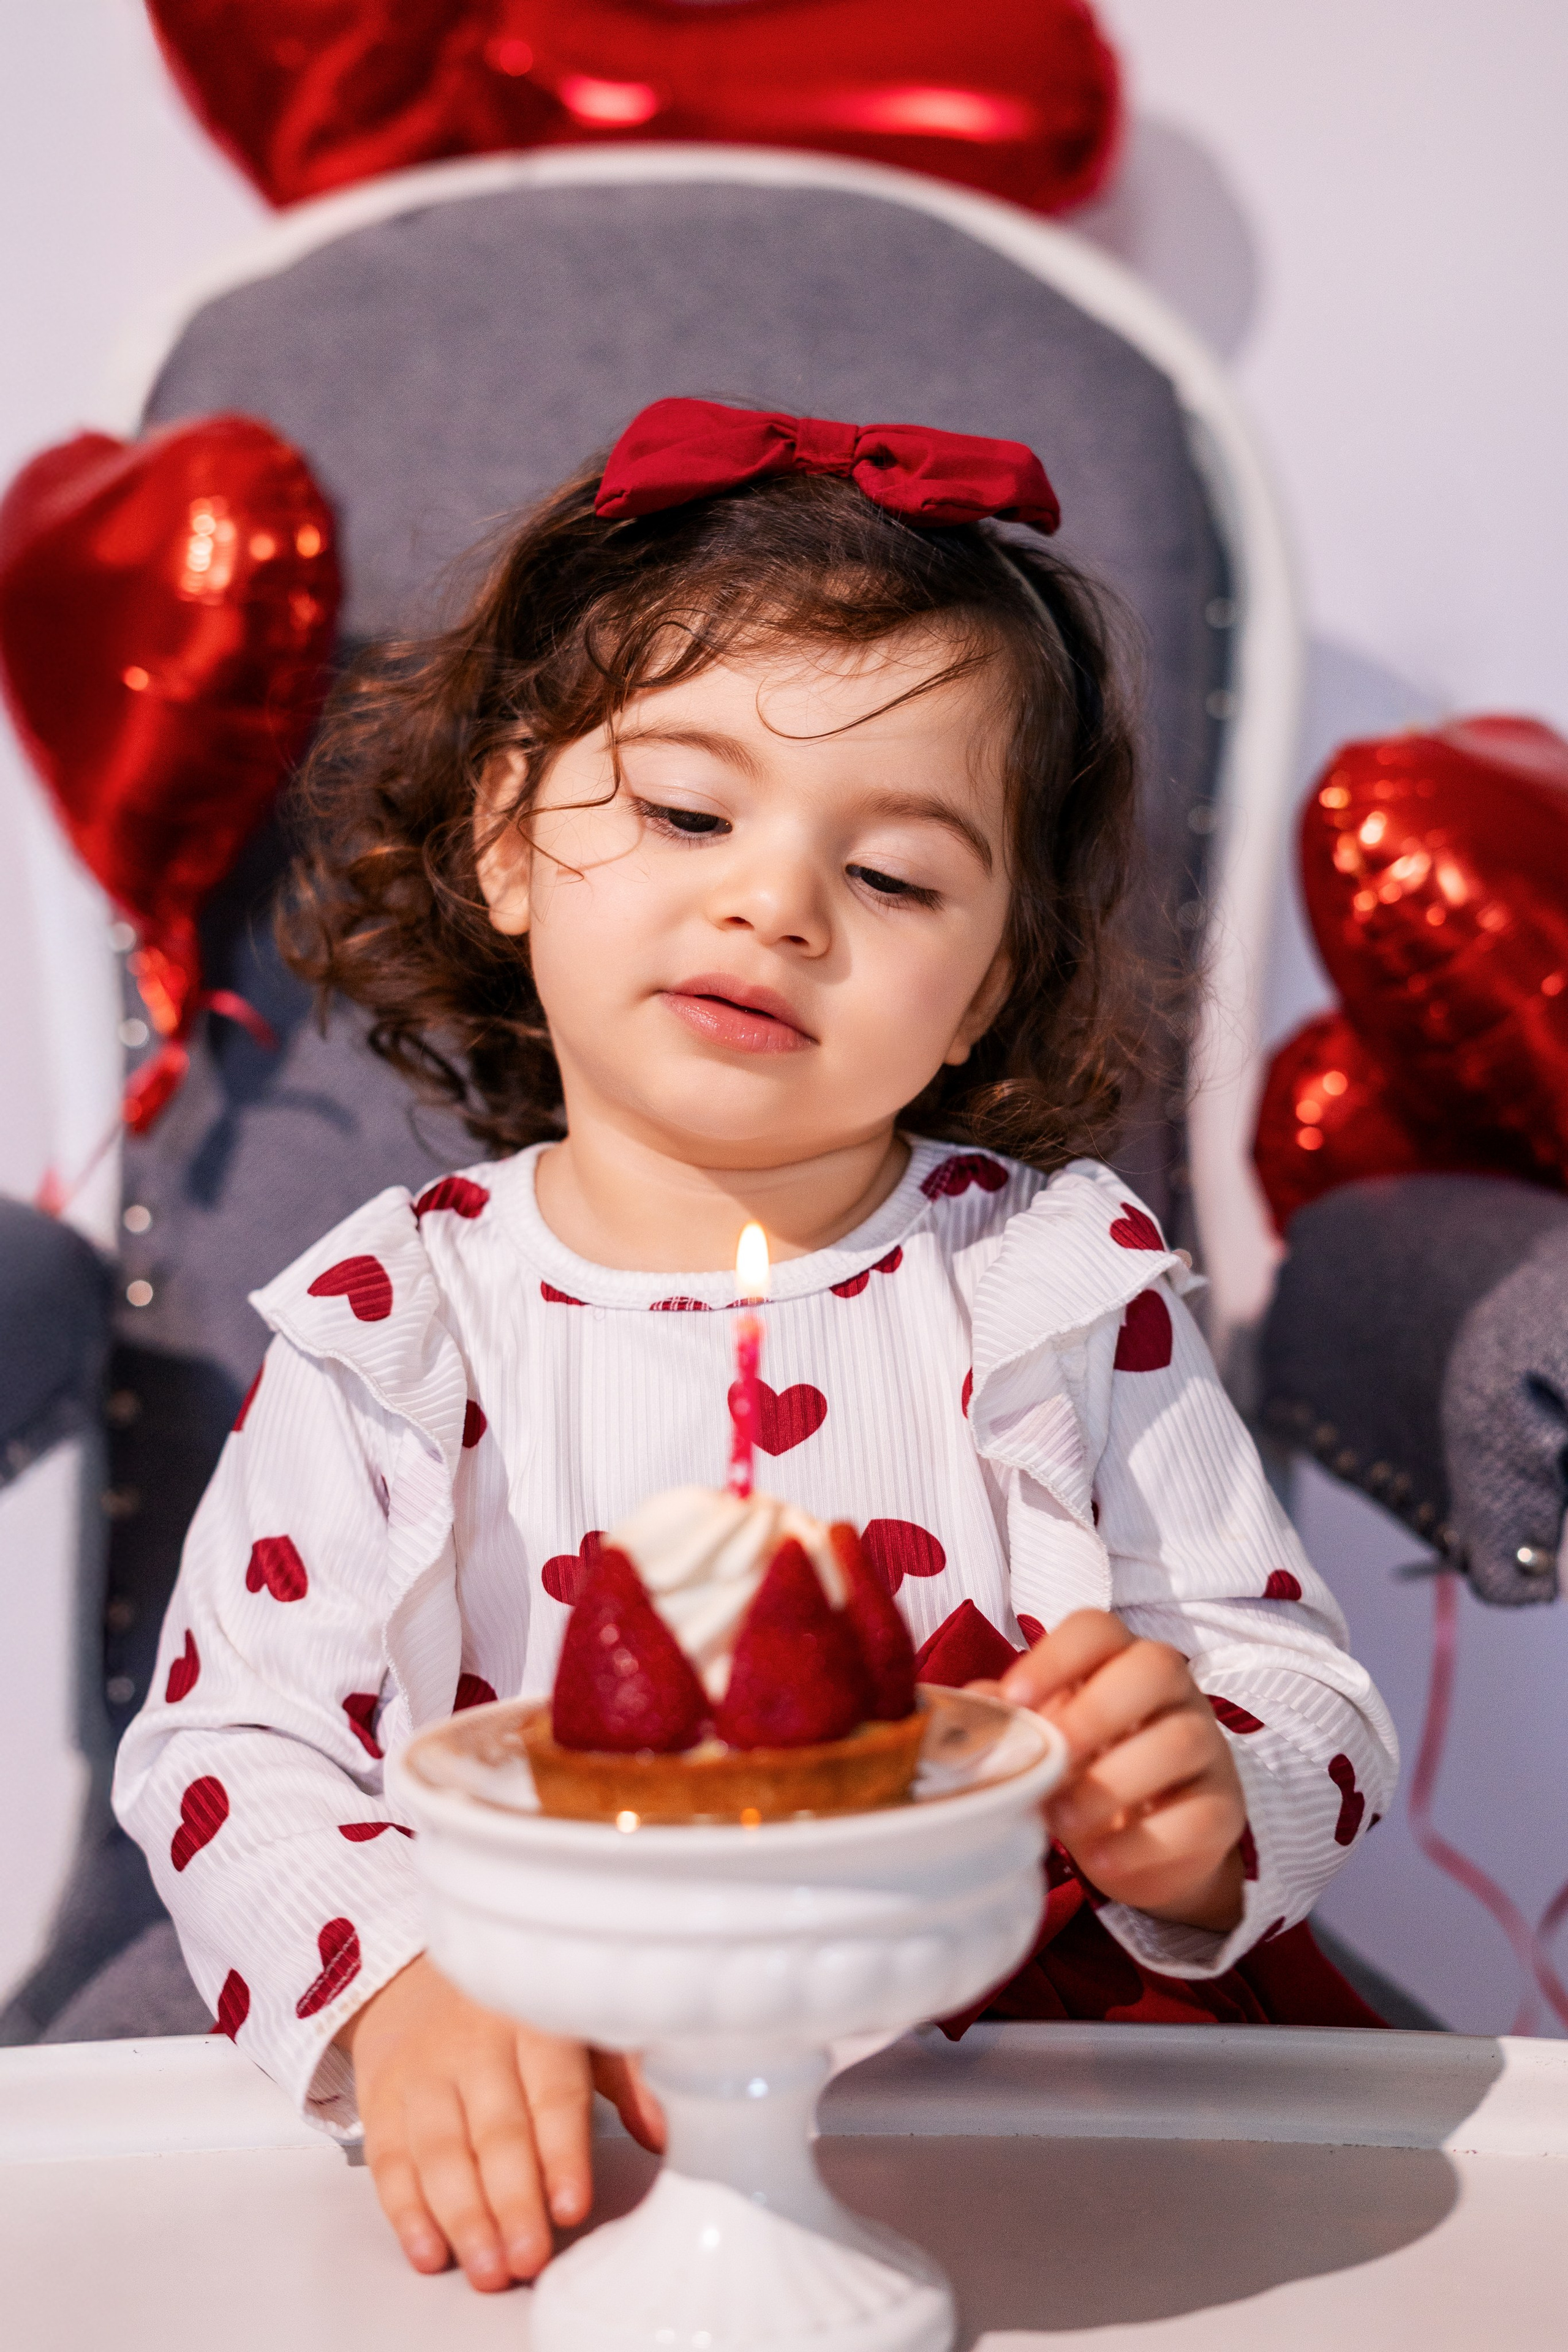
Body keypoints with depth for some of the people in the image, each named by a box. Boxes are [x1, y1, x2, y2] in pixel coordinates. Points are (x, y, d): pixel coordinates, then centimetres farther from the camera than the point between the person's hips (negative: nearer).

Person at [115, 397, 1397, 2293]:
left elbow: (1297, 1685, 1)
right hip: (575, 2132, -1)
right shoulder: (392, 1326, 0)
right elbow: (232, 1746, -5)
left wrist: (1197, 1818, -22)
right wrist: (400, 1987, -24)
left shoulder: (1059, 1278, 1)